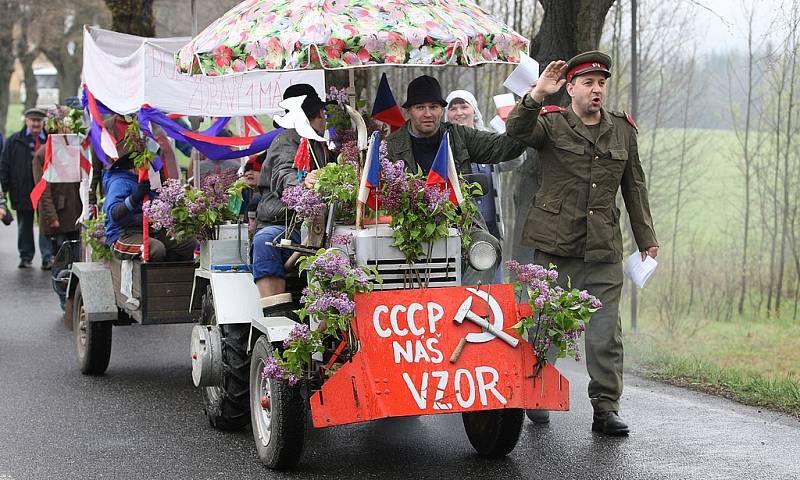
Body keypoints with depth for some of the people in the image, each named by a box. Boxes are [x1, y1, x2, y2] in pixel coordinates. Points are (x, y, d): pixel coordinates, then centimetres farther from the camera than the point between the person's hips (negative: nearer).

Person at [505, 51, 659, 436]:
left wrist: (645, 238, 17)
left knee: (605, 332, -1)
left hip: (603, 248, 3)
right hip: (554, 245, -2)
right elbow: (517, 130, -21)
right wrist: (537, 94, -36)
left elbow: (634, 186, 19)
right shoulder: (551, 123, 1)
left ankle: (606, 408, 5)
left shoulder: (623, 129, 13)